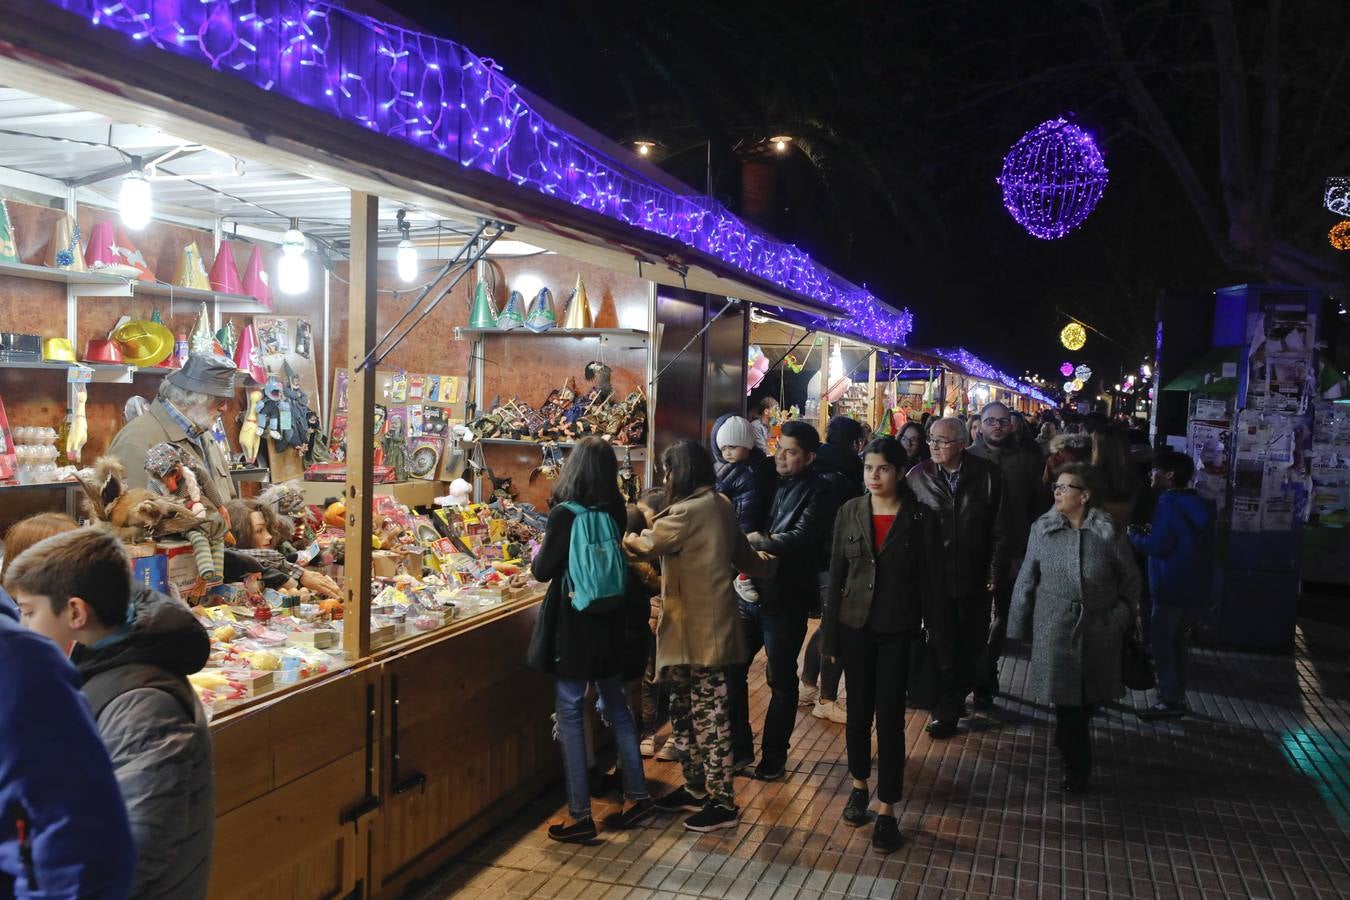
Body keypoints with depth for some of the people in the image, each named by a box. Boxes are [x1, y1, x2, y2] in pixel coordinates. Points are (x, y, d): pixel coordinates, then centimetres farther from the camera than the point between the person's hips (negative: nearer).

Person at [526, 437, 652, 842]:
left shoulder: (564, 514, -16)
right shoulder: (615, 512, 0)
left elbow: (544, 570, -11)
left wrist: (537, 555, 9)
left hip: (572, 625, -6)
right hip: (609, 623, 6)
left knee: (570, 715, 3)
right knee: (616, 706, 18)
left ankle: (580, 817, 7)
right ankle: (638, 796, 25)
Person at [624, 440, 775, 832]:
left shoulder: (689, 511, -18)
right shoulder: (719, 505, 11)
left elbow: (646, 545, -10)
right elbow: (742, 553, 22)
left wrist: (620, 537, 10)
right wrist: (763, 563, 43)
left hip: (699, 629, -10)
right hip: (706, 626, 10)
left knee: (708, 715, -2)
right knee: (684, 710, 18)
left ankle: (723, 803, 6)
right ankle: (697, 787, 29)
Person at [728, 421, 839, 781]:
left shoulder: (818, 492, -9)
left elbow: (802, 538, -21)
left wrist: (757, 539, -16)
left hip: (785, 601, -5)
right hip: (748, 591, 5)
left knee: (782, 681, 10)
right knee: (731, 670, 8)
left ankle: (774, 756, 25)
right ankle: (739, 748, 25)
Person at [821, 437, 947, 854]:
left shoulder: (920, 517, -8)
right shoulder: (849, 512, -1)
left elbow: (931, 579, -5)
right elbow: (836, 576, 3)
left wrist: (939, 637, -6)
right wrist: (830, 636, 3)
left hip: (898, 630, -2)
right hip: (856, 626, 3)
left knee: (890, 718, -1)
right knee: (858, 710, 13)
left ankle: (887, 811, 11)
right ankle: (859, 785, 35)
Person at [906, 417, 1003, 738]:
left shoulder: (987, 475, -7)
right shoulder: (918, 476, -5)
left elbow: (998, 527, -2)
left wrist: (994, 570, -2)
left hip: (974, 579, 1)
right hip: (934, 577, 0)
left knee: (971, 644, 14)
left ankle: (956, 697, 35)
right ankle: (947, 710, 20)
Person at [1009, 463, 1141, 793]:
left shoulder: (1108, 532, -8)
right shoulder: (1043, 529, -4)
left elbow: (1130, 579, 5)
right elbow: (1027, 580, 1)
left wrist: (1121, 618, 6)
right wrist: (1019, 625, 3)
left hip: (1098, 631, 0)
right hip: (1055, 630, 0)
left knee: (1087, 698, 12)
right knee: (1066, 700, 2)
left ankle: (1074, 762, 35)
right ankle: (1077, 767, 19)